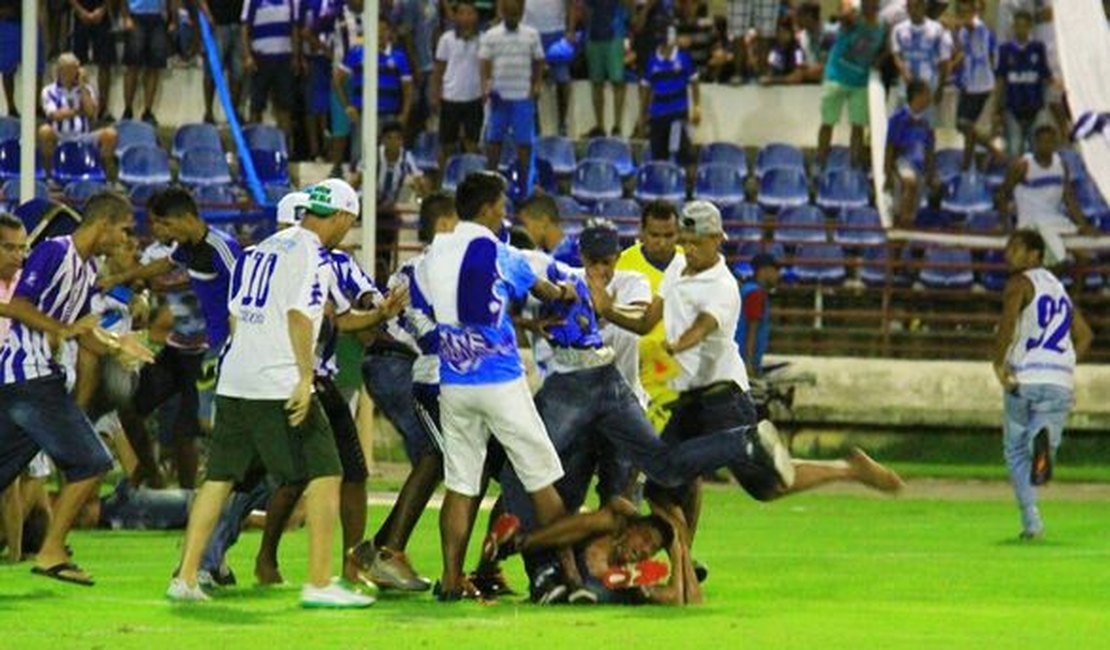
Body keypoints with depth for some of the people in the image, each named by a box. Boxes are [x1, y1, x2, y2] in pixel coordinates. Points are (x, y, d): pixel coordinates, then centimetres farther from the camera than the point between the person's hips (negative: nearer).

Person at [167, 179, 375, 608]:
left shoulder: (262, 249, 18)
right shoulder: (313, 255, -7)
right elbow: (299, 316, -17)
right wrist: (305, 379, -19)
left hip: (233, 382, 8)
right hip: (279, 386, -8)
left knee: (220, 476, 11)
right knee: (324, 475, -2)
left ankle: (185, 577, 8)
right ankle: (319, 584, -6)